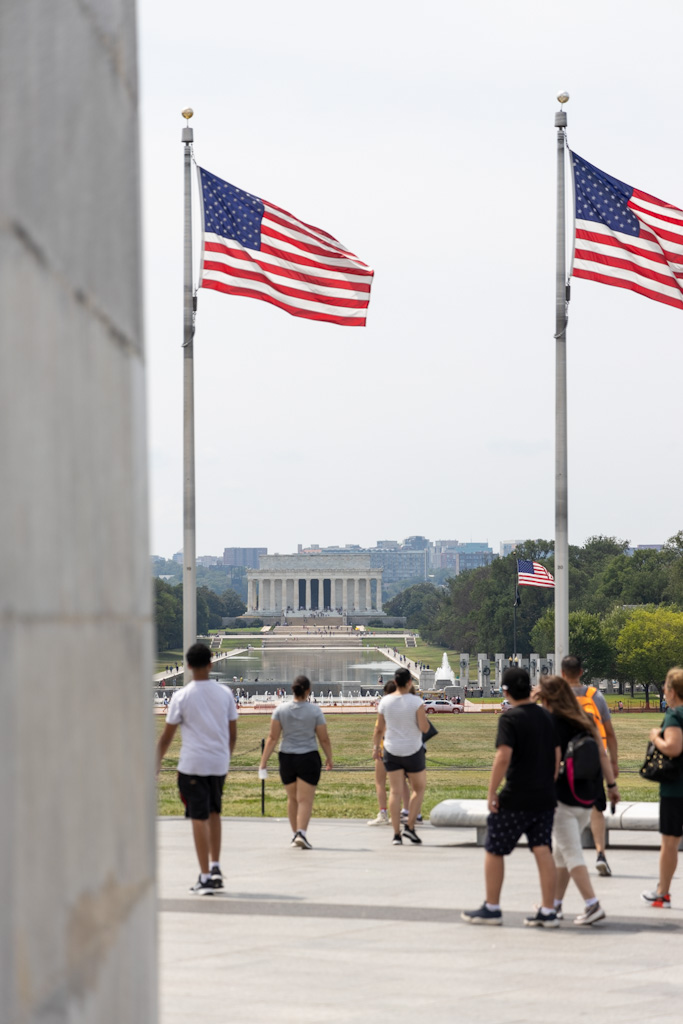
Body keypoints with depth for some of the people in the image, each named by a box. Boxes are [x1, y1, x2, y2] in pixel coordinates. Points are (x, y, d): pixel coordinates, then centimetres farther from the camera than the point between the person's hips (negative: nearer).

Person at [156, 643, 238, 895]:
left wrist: (157, 763, 8)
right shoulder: (225, 693, 4)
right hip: (219, 763, 4)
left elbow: (167, 735, -3)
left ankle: (205, 877, -3)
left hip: (193, 765, -4)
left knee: (199, 818, -2)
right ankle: (215, 867, 16)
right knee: (214, 813, 21)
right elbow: (233, 734, 9)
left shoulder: (181, 697, -6)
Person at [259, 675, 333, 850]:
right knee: (305, 799, -3)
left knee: (292, 799, 17)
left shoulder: (281, 709, -2)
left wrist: (263, 762, -1)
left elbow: (272, 738, -4)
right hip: (308, 758, -3)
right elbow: (324, 739, -2)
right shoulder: (315, 711, -6)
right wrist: (329, 759, 13)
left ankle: (295, 835, 22)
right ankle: (301, 833, -18)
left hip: (286, 758, 3)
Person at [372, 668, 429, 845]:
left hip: (391, 751, 3)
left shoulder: (385, 701, -3)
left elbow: (379, 728, 3)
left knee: (395, 791, 4)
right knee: (419, 789, 14)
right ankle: (410, 826, 2)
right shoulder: (416, 702, -13)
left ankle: (396, 834, -1)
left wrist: (375, 747, 16)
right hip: (413, 751, -3)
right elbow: (424, 728, -15)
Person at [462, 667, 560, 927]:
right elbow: (557, 756, 13)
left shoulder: (510, 719, -13)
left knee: (494, 850, 8)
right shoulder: (547, 717, 9)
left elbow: (503, 757, -21)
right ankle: (547, 912, 2)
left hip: (515, 798, -6)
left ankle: (491, 908, 14)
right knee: (543, 851, 5)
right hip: (544, 797, 6)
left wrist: (492, 792, -15)